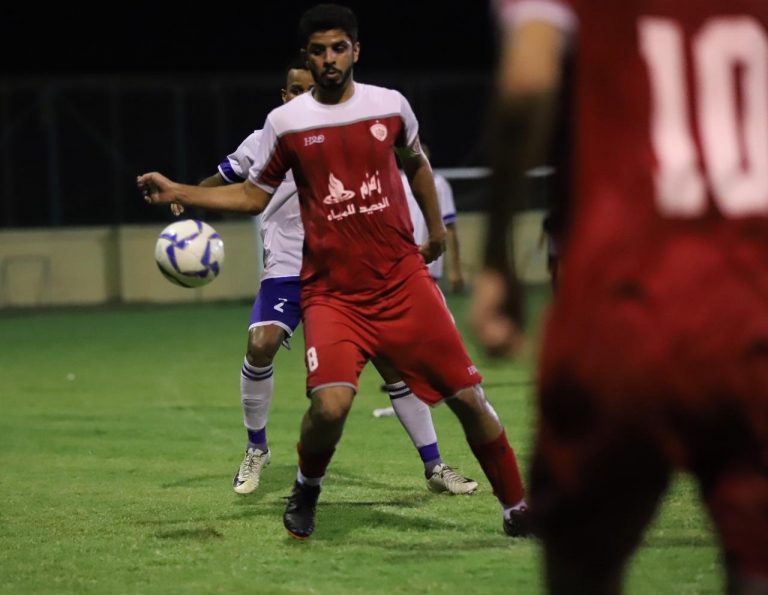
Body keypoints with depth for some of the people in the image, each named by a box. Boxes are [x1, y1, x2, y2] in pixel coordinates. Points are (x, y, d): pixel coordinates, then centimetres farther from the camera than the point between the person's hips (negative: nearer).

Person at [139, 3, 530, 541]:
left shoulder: (391, 106, 2)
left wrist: (436, 229, 30)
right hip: (332, 291, -2)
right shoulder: (286, 122, -1)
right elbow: (253, 196, 11)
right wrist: (176, 192, 2)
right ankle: (307, 490, 7)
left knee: (468, 395, -3)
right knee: (331, 403, -24)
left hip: (403, 279, 2)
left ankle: (516, 508, 14)